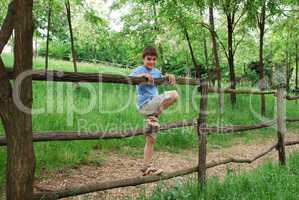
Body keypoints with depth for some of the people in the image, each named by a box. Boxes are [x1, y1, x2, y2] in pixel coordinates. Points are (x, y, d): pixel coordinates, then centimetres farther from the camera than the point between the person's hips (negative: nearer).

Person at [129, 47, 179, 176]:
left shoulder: (156, 71, 15)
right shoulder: (139, 70, -5)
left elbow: (163, 78, 32)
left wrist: (169, 76, 9)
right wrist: (143, 75, -34)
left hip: (153, 105, 7)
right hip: (145, 105, -7)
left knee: (151, 139, 8)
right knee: (174, 95, -21)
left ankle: (146, 167, 15)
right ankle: (154, 117, -12)